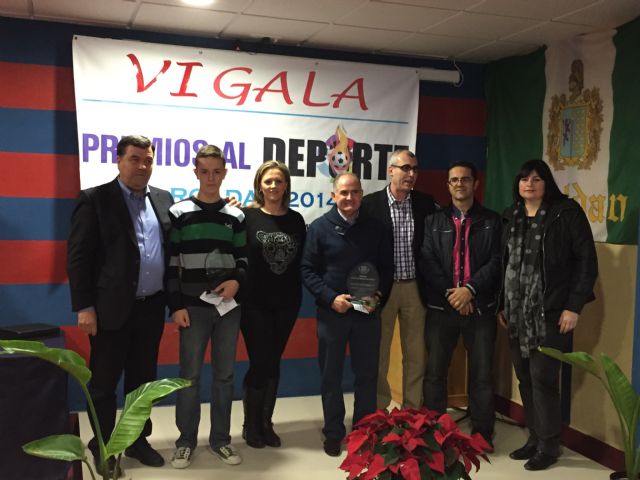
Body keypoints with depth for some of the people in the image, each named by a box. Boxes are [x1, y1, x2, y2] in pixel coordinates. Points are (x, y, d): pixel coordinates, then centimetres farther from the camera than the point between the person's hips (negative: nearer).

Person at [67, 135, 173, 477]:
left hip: (152, 307, 5)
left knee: (142, 379, 15)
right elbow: (78, 256, -8)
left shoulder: (163, 199, 9)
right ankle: (102, 447, 22)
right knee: (103, 382, 7)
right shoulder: (94, 199, -5)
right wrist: (84, 307, -12)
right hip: (111, 308, -4)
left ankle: (137, 440, 29)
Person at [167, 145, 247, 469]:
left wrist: (237, 280, -10)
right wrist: (176, 305, -8)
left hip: (228, 305, 3)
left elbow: (243, 259, 12)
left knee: (224, 374, 9)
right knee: (189, 375, 3)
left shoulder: (236, 217, 7)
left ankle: (220, 439, 21)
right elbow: (170, 263, -2)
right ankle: (186, 440, 17)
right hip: (193, 306, -2)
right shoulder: (179, 213, -1)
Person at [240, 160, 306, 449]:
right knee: (260, 363, 0)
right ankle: (251, 426, 20)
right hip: (254, 303, -3)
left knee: (273, 363, 11)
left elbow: (301, 261, 8)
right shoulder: (247, 216, -4)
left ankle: (266, 424, 24)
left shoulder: (296, 220, 6)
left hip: (286, 303, 3)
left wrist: (297, 295, 2)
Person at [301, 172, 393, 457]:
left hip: (367, 312, 2)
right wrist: (330, 298, -15)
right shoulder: (320, 227, -3)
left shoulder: (375, 228, 4)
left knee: (367, 374, 10)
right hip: (331, 311, -1)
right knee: (331, 375, 8)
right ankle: (333, 433, 21)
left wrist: (378, 296, -7)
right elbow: (308, 270, -4)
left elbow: (387, 267, 9)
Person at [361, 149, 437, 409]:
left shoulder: (426, 203, 3)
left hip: (415, 288, 3)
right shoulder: (370, 203, -5)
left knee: (416, 355, 10)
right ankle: (379, 412, 21)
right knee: (378, 354, 7)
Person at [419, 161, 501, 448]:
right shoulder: (434, 221, 9)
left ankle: (482, 434, 17)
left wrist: (470, 289, -14)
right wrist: (450, 293, -12)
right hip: (440, 306, 1)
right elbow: (427, 262, -1)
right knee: (435, 372, 4)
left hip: (480, 307, 0)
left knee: (482, 373, 4)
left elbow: (496, 262, -2)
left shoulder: (492, 221, 8)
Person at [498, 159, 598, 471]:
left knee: (543, 378, -5)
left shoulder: (567, 213, -4)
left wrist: (574, 306, -12)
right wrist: (502, 304, 10)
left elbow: (586, 260, -7)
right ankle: (535, 438, 22)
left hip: (550, 312, -5)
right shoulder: (510, 217, 12)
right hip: (517, 313, 5)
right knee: (524, 378, 9)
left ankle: (548, 445, 10)